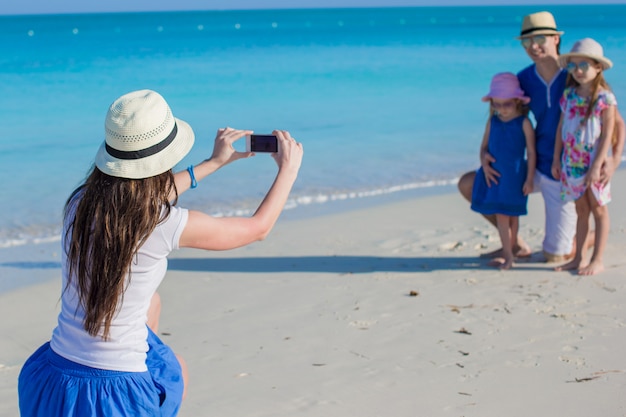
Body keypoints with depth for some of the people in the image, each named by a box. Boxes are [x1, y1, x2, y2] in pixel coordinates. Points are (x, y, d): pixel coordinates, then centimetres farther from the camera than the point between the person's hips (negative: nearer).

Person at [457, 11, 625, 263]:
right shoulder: (524, 79, -4)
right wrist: (486, 153, -12)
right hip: (536, 169, 5)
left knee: (554, 257, 2)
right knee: (468, 185, 1)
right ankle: (516, 245, 13)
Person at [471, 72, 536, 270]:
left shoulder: (523, 123, -8)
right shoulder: (493, 121, 5)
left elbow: (531, 153, -6)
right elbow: (484, 146, 13)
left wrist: (529, 179, -8)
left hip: (515, 176, -4)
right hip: (495, 174, 4)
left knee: (511, 215, 4)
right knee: (500, 215, 5)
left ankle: (509, 254, 13)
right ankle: (507, 254, 13)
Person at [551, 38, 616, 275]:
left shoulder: (605, 98, -11)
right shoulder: (568, 94, 4)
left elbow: (607, 134, -13)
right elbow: (561, 128, 9)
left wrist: (597, 165, -18)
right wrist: (556, 159, 8)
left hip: (594, 162, -5)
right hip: (572, 162, 5)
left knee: (598, 210, 5)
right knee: (581, 210, 12)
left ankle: (597, 260, 10)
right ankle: (578, 258, 18)